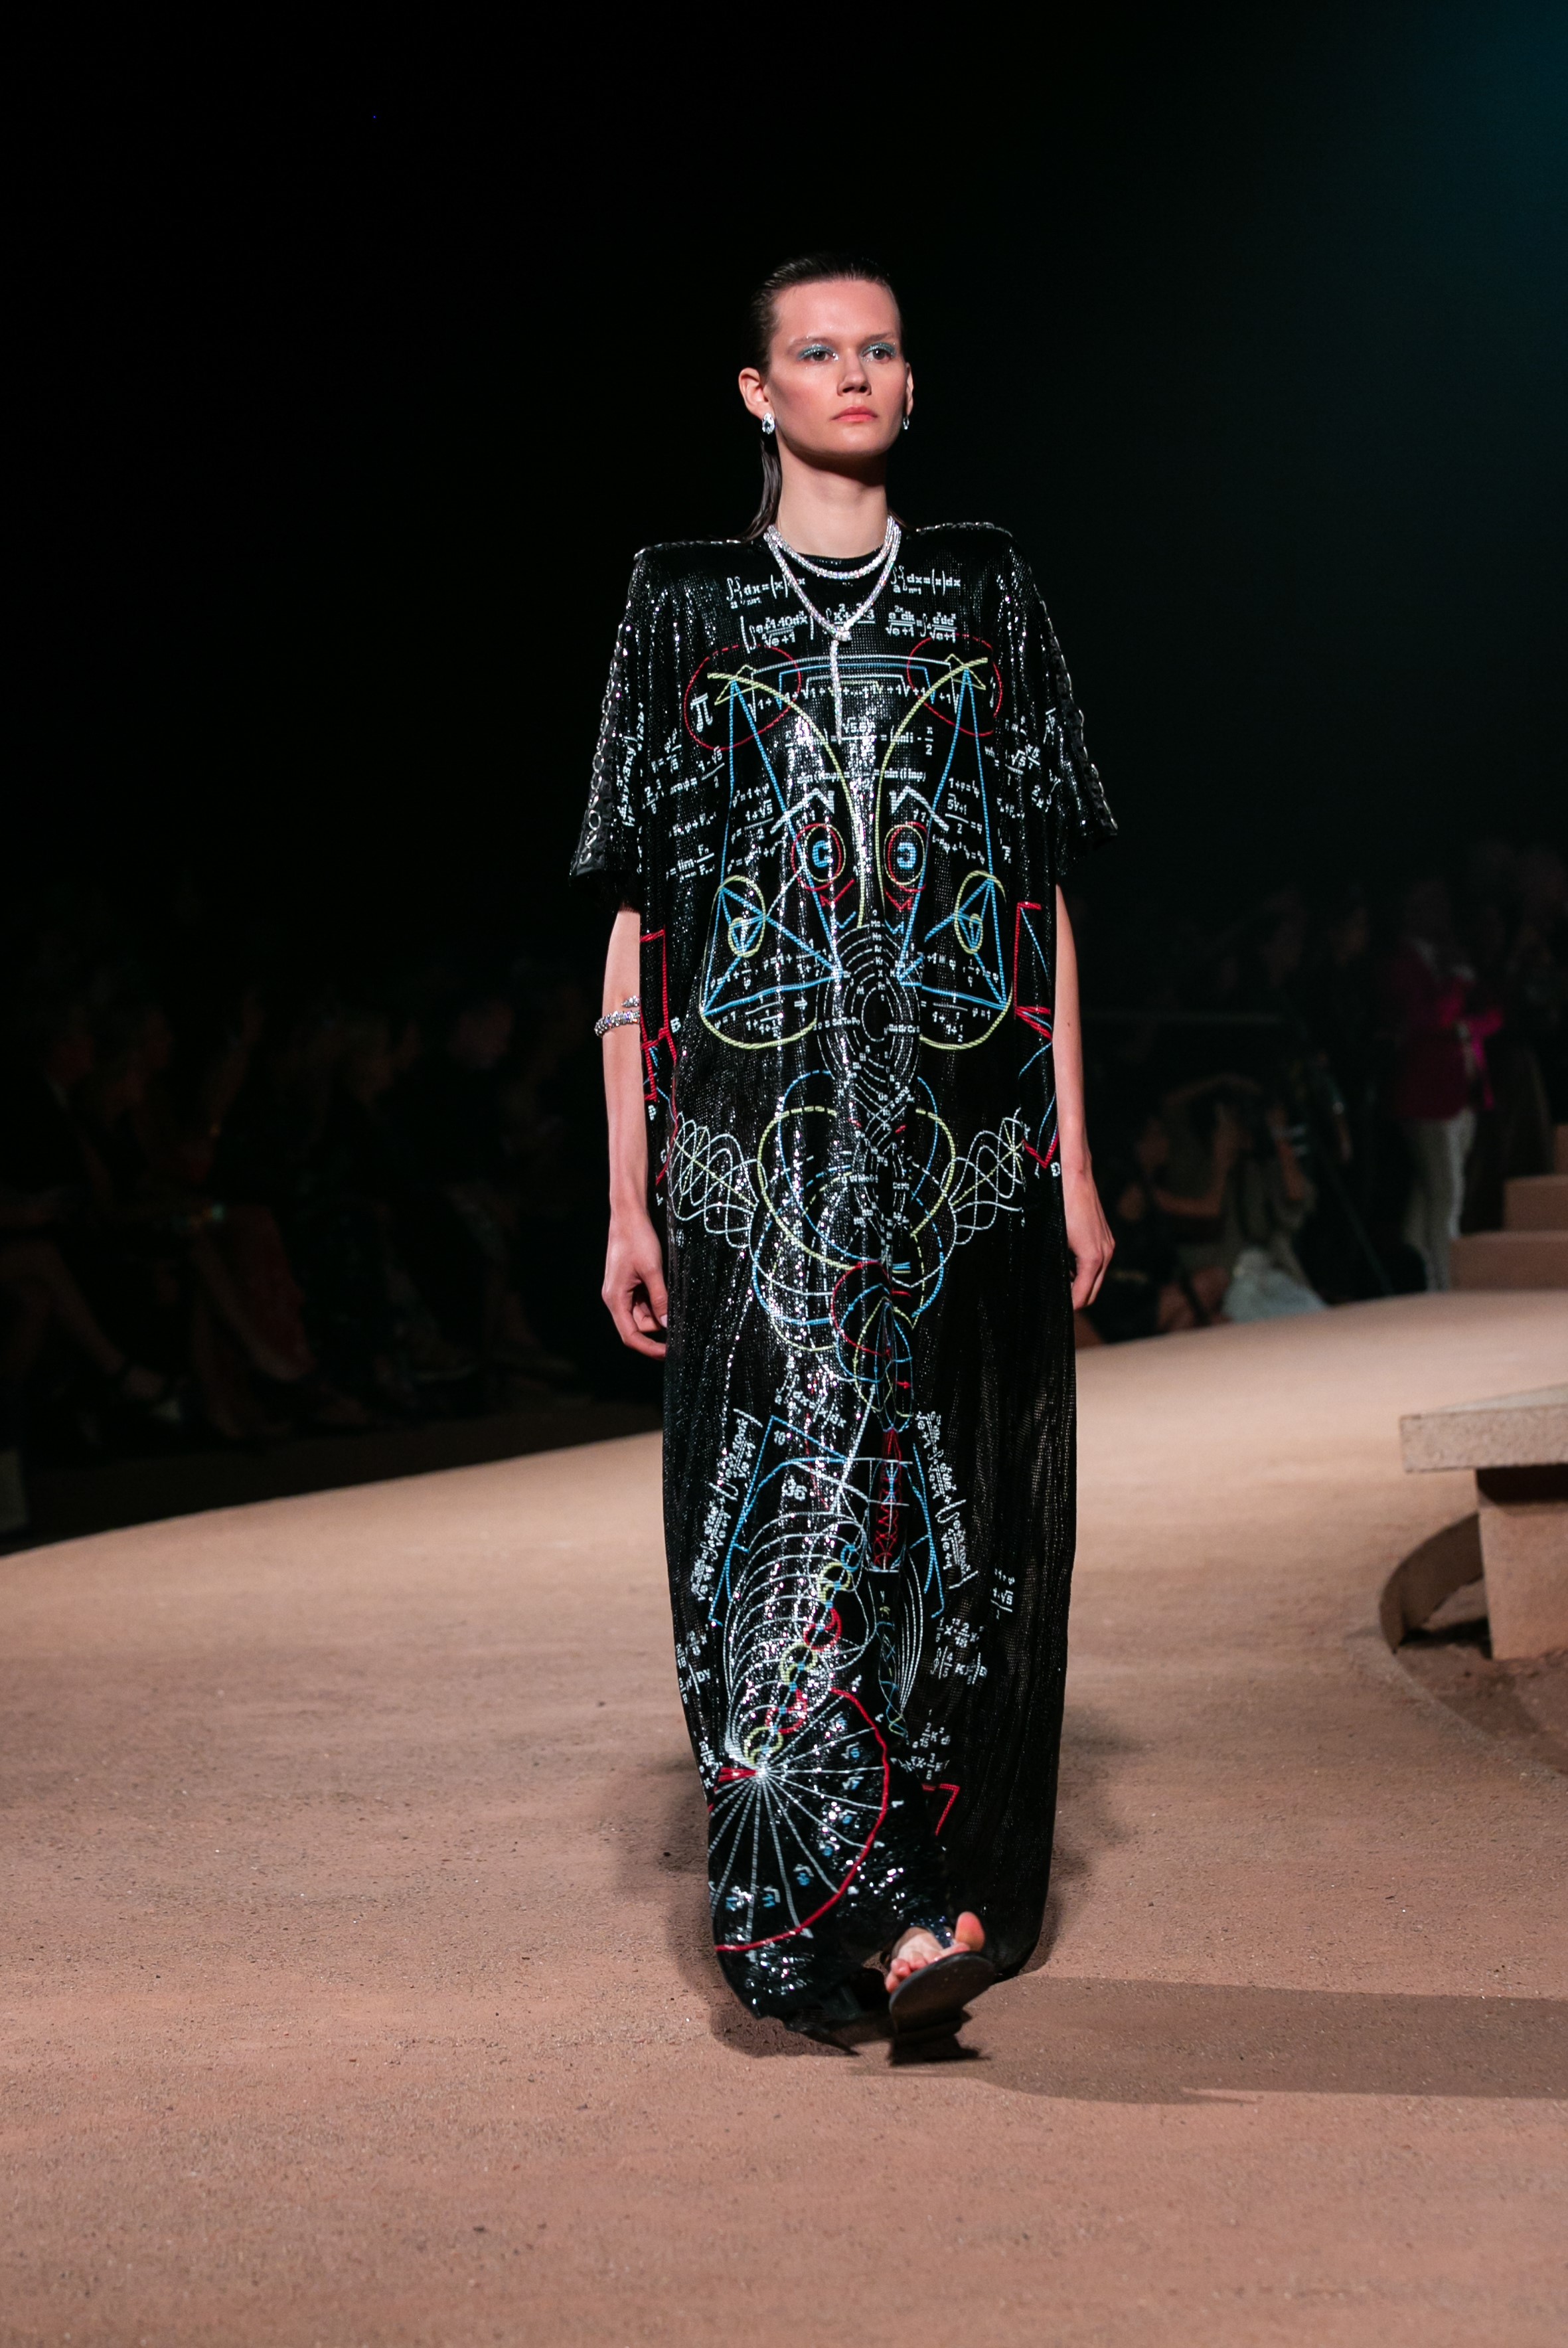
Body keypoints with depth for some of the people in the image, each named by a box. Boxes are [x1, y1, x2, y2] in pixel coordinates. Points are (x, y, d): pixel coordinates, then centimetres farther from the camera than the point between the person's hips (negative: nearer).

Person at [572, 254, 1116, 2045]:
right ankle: (884, 1902, -14)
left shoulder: (984, 596, 12)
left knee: (948, 1502, -1)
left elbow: (1046, 900, 12)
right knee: (797, 1475, -12)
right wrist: (630, 1192, 1)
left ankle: (922, 1909, 6)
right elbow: (636, 919, 6)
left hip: (962, 1136, 1)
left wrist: (1075, 1153, 5)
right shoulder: (686, 607, 8)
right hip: (761, 1136, -1)